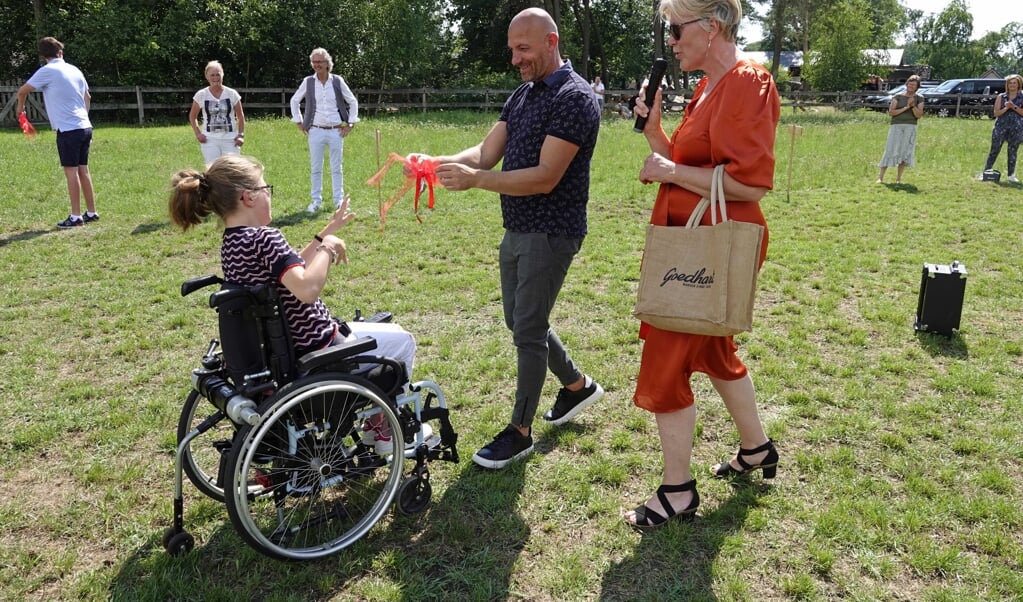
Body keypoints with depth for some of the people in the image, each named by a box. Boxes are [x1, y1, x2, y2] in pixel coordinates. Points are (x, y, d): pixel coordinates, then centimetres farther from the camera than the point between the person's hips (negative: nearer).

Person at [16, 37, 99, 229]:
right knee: (83, 170, 11)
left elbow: (23, 91, -3)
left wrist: (20, 106, 17)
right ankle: (91, 212, 14)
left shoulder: (48, 71, -7)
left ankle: (76, 216, -1)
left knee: (71, 172, -3)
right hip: (84, 126, 6)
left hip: (68, 129, -6)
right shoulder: (74, 70, 11)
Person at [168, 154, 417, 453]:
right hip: (316, 350, -10)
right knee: (402, 340, 13)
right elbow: (307, 289, -38)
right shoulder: (264, 238, -26)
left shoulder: (231, 243, 4)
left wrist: (325, 234, 12)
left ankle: (374, 416, 39)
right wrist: (327, 248, -23)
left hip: (284, 346, 10)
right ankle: (384, 430, 24)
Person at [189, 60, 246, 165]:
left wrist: (241, 135, -3)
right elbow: (192, 116, 11)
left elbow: (240, 116, 7)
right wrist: (198, 133, -1)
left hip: (230, 138, 0)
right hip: (209, 139, 0)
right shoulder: (201, 95, 0)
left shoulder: (232, 94, -1)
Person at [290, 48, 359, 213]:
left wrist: (350, 124, 4)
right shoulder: (308, 82, 2)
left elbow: (353, 101, 9)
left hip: (336, 131, -1)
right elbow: (294, 101, 15)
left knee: (336, 168, 5)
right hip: (316, 131, 1)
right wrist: (299, 122, 9)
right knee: (315, 168, 4)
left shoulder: (337, 81, 0)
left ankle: (339, 200, 13)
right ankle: (316, 201, 13)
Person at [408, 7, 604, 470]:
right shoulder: (521, 95, 12)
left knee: (528, 330, -3)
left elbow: (545, 177, -24)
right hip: (516, 230, 9)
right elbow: (486, 153, 4)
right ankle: (577, 386, 38)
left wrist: (475, 180, -31)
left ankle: (520, 432, 12)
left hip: (550, 233, -9)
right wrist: (439, 163, -15)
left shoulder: (574, 98, -16)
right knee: (520, 322, 18)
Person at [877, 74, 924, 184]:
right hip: (896, 127, -2)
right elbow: (891, 112, -5)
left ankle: (898, 178, 3)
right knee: (891, 151, -8)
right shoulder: (898, 97, 5)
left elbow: (919, 115, 0)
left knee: (905, 152, -2)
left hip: (910, 128, 2)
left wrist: (913, 106, -14)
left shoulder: (919, 99, 8)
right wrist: (905, 108, -11)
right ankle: (880, 177, -7)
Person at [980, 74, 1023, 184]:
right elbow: (996, 113, 1)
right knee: (994, 150, -2)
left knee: (1013, 151, 5)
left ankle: (1011, 175, 11)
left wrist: (1014, 107, -14)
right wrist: (1006, 108, -15)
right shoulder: (1001, 97, 6)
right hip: (1001, 126, 0)